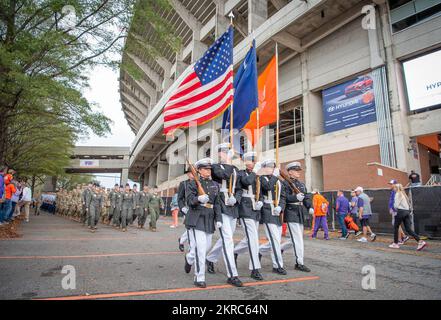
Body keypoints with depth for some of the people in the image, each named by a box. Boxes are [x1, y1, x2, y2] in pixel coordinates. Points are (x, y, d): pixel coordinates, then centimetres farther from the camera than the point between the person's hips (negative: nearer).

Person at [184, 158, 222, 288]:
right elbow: (189, 200, -12)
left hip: (209, 219, 6)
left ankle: (189, 258, 44)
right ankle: (199, 278, 5)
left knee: (207, 246, 13)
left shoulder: (214, 185, 10)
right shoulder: (193, 183, -4)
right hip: (196, 218, -5)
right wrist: (199, 199, -33)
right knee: (200, 247, -10)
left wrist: (218, 219, -1)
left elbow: (217, 203, 8)